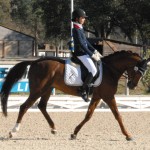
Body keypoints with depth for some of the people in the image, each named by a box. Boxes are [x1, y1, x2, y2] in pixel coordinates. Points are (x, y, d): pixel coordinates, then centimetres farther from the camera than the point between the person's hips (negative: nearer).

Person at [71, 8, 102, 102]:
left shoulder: (80, 28, 13)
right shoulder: (76, 30, -18)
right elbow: (81, 44, -22)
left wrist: (95, 51, 11)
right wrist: (92, 55, -20)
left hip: (85, 53, 10)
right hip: (81, 54, -10)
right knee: (93, 70, -20)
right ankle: (83, 91, -16)